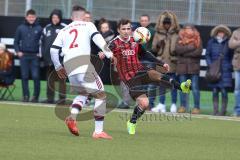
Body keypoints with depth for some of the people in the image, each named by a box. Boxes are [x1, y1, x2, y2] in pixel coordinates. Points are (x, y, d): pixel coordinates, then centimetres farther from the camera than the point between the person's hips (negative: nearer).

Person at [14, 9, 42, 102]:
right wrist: (18, 51, 1)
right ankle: (26, 96, 9)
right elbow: (16, 41, 12)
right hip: (24, 55, 2)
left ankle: (36, 96, -2)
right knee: (24, 76, 3)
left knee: (36, 76, -8)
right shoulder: (21, 28, 6)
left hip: (35, 56, -2)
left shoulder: (39, 29, 2)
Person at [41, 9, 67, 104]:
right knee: (50, 78, 9)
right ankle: (50, 97, 13)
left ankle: (62, 97, -5)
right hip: (49, 59, 6)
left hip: (60, 58, -6)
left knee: (61, 78, -6)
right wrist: (43, 53, 7)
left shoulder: (64, 28, -2)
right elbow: (42, 41, 17)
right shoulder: (47, 28, 15)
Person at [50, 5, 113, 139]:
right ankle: (98, 131, -6)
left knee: (83, 93, 25)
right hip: (83, 62, -5)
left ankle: (72, 117, -3)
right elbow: (97, 38, -4)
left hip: (68, 65, 5)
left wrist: (58, 67, 30)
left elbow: (53, 50, 18)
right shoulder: (88, 25, 15)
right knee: (100, 95, 3)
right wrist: (109, 53, -11)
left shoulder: (64, 30, 25)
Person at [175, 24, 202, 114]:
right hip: (182, 66, 2)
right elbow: (177, 49, -8)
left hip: (194, 66, -2)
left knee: (195, 87, -4)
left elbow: (199, 52, -10)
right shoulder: (180, 39, 8)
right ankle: (183, 106, 13)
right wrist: (191, 47, -14)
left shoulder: (197, 39, 3)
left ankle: (197, 107, 0)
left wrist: (184, 52, -10)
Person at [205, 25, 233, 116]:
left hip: (225, 70, -2)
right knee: (215, 91, 3)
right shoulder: (211, 42, 6)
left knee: (224, 91, -5)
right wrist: (210, 65, -3)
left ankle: (223, 110, -1)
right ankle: (215, 110, 7)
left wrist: (229, 66, -1)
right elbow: (207, 55, 11)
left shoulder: (228, 43, 2)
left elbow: (232, 56, 9)